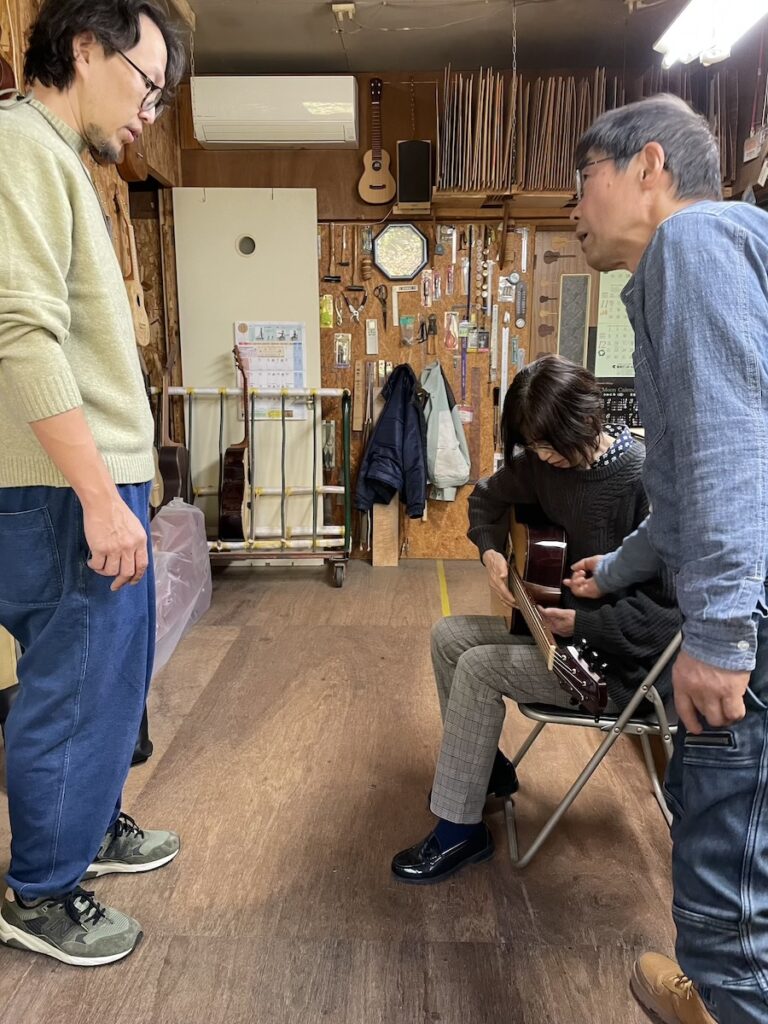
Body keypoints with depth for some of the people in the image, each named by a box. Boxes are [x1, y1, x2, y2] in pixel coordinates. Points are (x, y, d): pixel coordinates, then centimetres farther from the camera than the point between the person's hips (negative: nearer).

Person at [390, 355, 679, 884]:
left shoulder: (646, 480, -25)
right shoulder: (546, 462, -4)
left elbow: (667, 606, -24)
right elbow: (488, 497, 14)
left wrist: (580, 622, -25)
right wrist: (492, 551, -3)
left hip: (620, 653, -8)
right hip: (567, 622, 8)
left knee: (479, 667, -19)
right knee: (448, 635, 3)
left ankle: (461, 831, -3)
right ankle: (485, 768, 21)